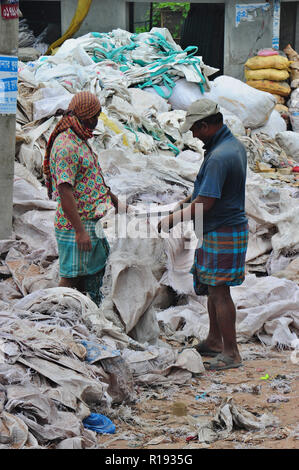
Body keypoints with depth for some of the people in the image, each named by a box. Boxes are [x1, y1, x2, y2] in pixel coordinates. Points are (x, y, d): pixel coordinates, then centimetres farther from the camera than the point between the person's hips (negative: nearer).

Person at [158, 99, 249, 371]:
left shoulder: (219, 157, -25)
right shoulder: (235, 146, 7)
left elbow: (205, 204, -25)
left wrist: (170, 222, -16)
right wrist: (191, 199, 18)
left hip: (222, 233, -10)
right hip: (229, 226, 10)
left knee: (219, 291, -4)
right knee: (213, 288, 18)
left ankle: (231, 353, 4)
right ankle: (214, 341, 29)